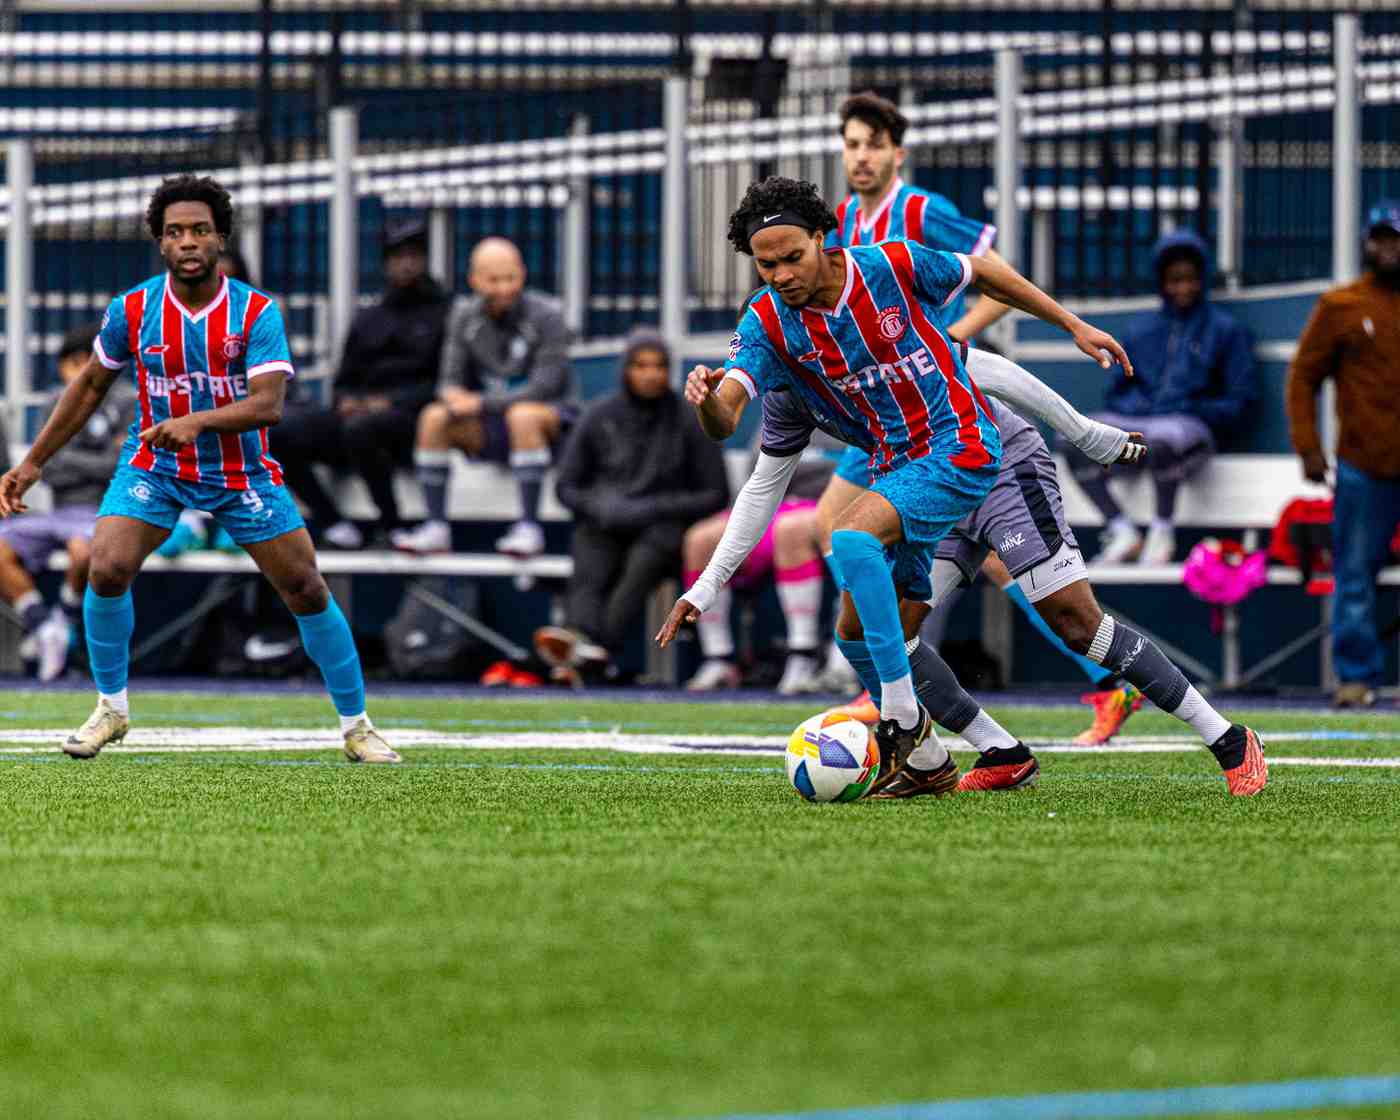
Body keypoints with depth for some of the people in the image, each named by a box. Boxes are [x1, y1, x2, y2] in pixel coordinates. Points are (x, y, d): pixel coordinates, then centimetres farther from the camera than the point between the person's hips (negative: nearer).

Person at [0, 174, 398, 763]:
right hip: (154, 466, 1)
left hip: (242, 470, -1)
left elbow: (268, 404, -24)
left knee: (306, 589, -3)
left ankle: (356, 726, 12)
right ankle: (111, 709, 2)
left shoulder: (257, 312, -15)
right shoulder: (132, 310, -9)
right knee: (107, 570, -19)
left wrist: (198, 421, -41)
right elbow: (91, 384, 6)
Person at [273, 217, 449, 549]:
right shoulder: (369, 320, 26)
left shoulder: (443, 313, 8)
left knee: (360, 429, -40)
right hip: (360, 409, 6)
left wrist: (393, 401, -14)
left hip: (410, 419, -6)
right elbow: (346, 381, 26)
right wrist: (345, 400, 2)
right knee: (280, 431, -19)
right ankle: (330, 522, -17)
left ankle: (390, 524, -22)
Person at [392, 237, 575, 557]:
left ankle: (529, 527, -35)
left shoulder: (545, 314, -12)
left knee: (523, 415, -38)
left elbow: (546, 386, -19)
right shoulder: (465, 315, 3)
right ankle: (437, 527, -19)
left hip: (551, 415, -5)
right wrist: (453, 396, -21)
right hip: (492, 429, 5)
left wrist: (482, 403, -23)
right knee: (434, 417, -20)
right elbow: (451, 379, 5)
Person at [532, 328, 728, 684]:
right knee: (589, 577, -32)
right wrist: (601, 507, -8)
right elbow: (567, 486, 15)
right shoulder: (600, 417, 10)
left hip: (662, 526, -2)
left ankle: (601, 649, -60)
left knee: (643, 562, -37)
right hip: (602, 525, 2)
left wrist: (656, 508, -10)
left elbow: (715, 495, 4)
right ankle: (582, 638, -62)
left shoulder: (689, 421, 4)